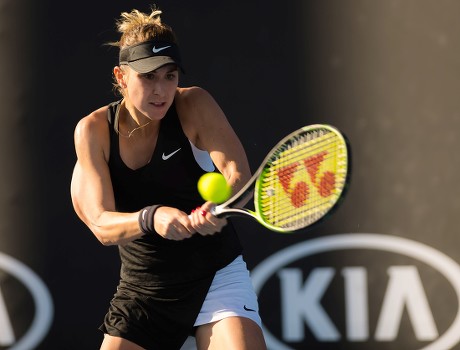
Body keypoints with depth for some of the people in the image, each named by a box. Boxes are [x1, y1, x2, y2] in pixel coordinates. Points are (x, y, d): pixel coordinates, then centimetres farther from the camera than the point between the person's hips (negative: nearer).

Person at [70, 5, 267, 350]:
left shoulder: (194, 105, -12)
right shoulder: (94, 130, -9)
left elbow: (238, 173, -22)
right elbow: (101, 224, -16)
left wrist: (220, 209, -45)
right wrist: (152, 218, -37)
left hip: (218, 279, -2)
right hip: (143, 290, 2)